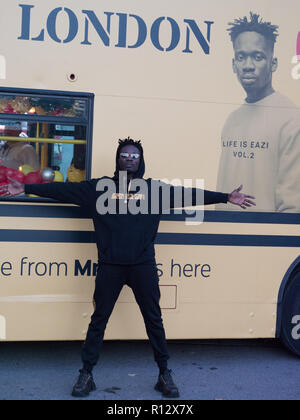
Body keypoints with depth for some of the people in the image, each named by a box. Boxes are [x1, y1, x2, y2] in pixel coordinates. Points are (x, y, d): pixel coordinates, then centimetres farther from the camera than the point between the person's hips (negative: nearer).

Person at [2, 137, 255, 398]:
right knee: (99, 320, 7)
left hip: (144, 266, 1)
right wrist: (27, 189, 6)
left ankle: (164, 375, 23)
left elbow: (189, 194, 9)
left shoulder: (155, 188, 7)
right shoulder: (99, 187, 5)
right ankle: (86, 374, 21)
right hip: (110, 267, 0)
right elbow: (63, 190, 7)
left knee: (154, 320, 9)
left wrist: (226, 198, 10)